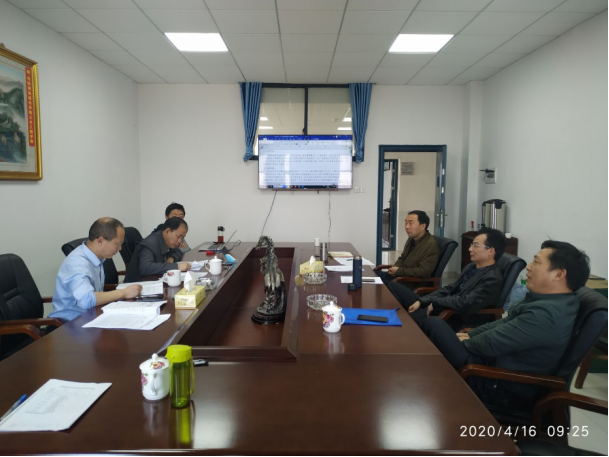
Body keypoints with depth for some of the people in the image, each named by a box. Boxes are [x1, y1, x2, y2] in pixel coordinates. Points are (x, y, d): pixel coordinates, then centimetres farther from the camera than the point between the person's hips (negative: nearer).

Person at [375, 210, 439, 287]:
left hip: (414, 284, -9)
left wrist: (398, 270, -19)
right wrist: (395, 268, -3)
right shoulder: (412, 239, 7)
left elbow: (423, 272, -26)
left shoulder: (430, 245, -20)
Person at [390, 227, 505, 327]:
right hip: (441, 308, 9)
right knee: (394, 286, 1)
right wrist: (421, 301, 2)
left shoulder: (493, 279, -16)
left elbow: (464, 303, -24)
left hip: (454, 319, -9)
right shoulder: (471, 268, 12)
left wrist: (435, 302, -11)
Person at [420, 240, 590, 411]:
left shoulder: (546, 313, -28)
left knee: (433, 325, -14)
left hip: (503, 389, -10)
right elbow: (504, 324, 14)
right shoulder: (553, 302, 5)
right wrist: (470, 335, 6)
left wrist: (464, 343, -4)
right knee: (435, 325, 8)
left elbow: (492, 343, -23)